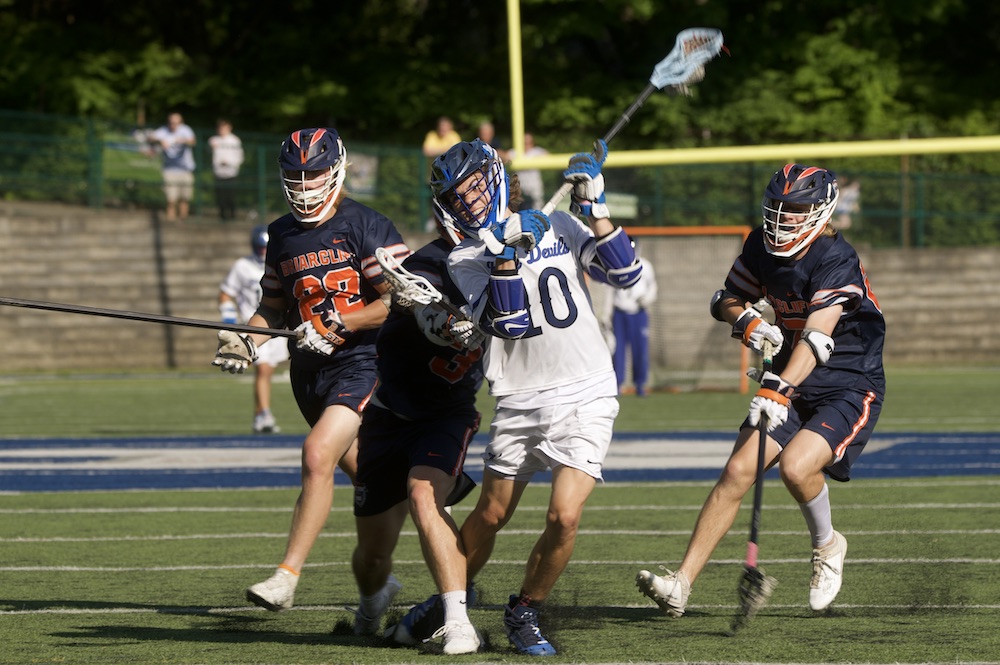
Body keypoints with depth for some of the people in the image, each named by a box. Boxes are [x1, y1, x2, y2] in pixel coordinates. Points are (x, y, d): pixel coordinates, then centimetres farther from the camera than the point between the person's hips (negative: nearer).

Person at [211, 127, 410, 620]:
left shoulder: (365, 227, -8)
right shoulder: (282, 235, 12)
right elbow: (275, 307, 21)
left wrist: (337, 326, -19)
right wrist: (247, 343, 2)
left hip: (361, 362, -6)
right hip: (310, 371, 6)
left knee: (318, 456, -20)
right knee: (359, 472, 13)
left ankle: (287, 576, -21)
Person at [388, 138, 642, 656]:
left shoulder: (560, 228, 9)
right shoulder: (465, 261, 3)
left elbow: (625, 274, 0)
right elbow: (507, 325, -11)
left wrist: (594, 210, -6)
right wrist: (503, 255, -19)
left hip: (585, 396, 0)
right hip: (518, 402, 1)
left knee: (564, 517, -14)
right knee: (490, 516, 7)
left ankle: (524, 612, 7)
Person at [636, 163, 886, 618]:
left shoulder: (837, 262, -22)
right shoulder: (761, 246, 0)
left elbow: (817, 337, -34)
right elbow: (726, 301, 14)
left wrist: (780, 389, -47)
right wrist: (746, 320, -10)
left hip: (851, 388, -6)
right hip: (790, 383, 6)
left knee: (796, 465, -28)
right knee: (738, 471, -10)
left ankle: (826, 546, 3)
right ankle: (681, 584, -10)